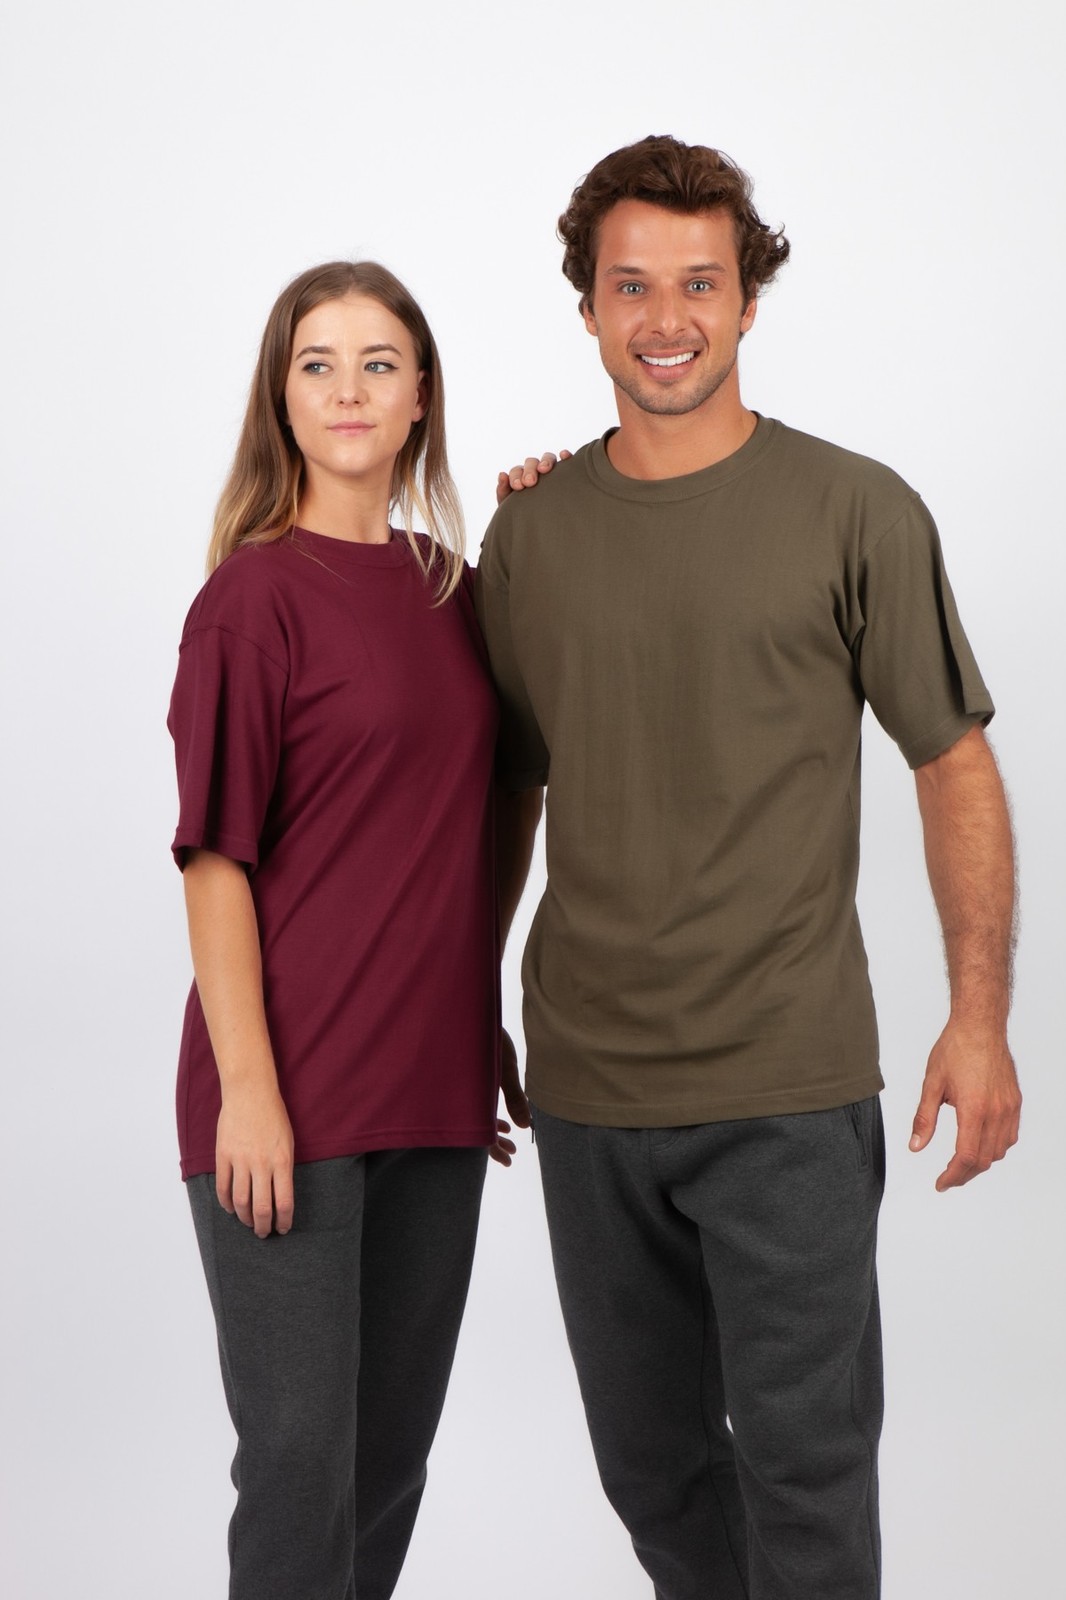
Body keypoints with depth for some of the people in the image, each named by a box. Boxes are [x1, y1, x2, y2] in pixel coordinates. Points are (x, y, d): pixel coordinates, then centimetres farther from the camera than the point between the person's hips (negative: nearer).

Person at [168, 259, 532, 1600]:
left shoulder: (452, 586, 10)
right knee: (300, 1449, 1)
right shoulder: (256, 594, -9)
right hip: (293, 1088, -6)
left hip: (432, 1084, 6)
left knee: (398, 1436, 15)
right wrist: (247, 1090, -15)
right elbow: (215, 858, -11)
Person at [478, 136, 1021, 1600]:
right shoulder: (530, 526, 6)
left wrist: (980, 1015, -7)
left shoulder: (854, 513, -3)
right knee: (648, 1457, 15)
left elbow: (955, 766, 0)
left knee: (804, 1465, 2)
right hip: (585, 1086, 4)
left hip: (786, 1089, -3)